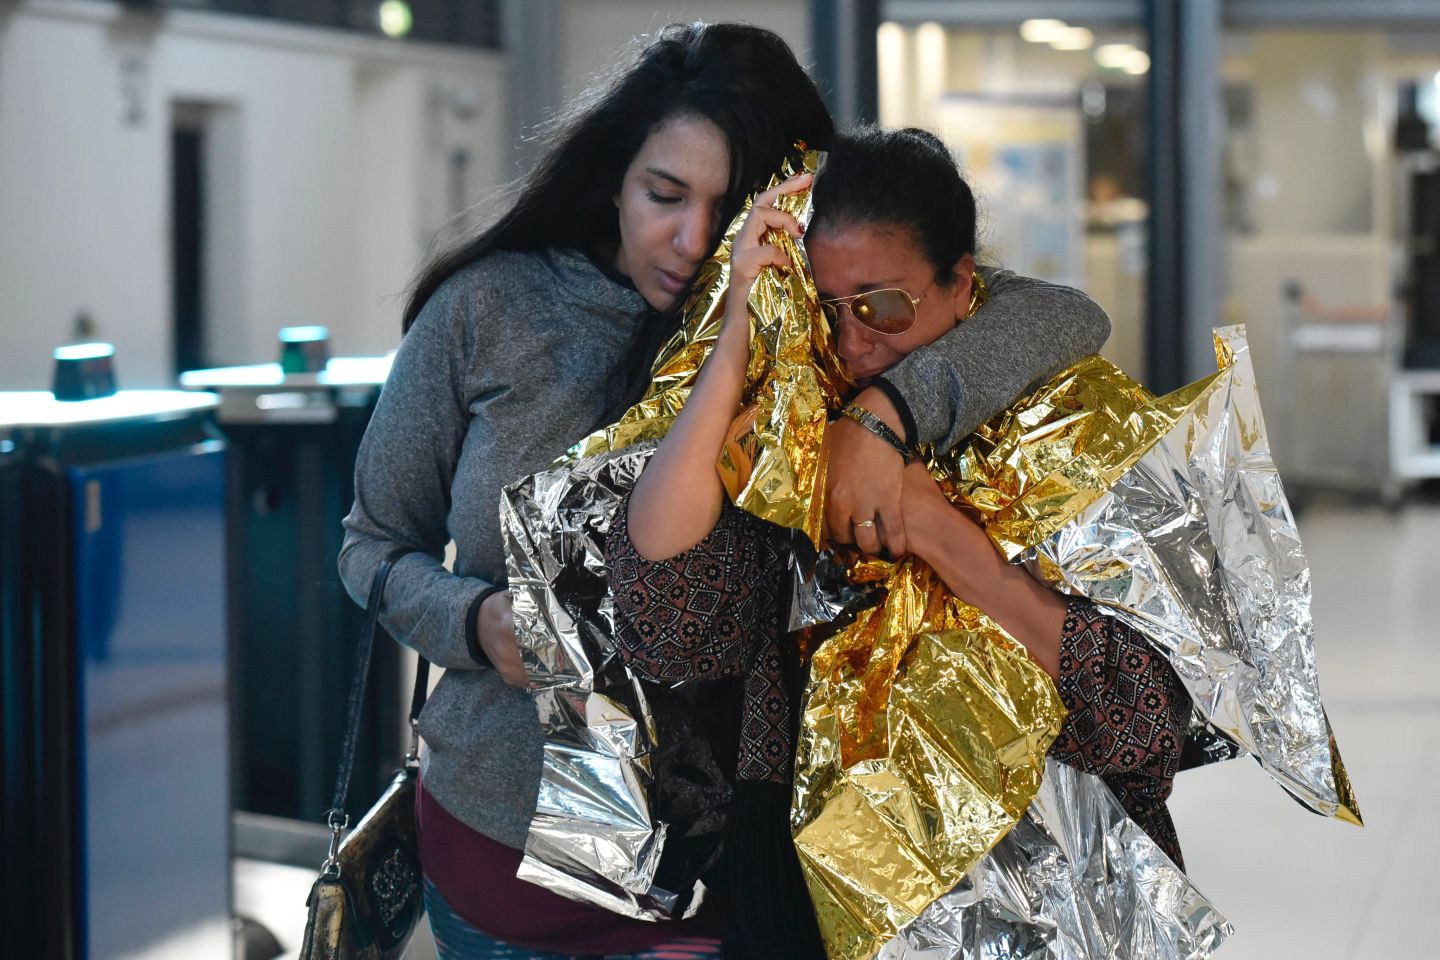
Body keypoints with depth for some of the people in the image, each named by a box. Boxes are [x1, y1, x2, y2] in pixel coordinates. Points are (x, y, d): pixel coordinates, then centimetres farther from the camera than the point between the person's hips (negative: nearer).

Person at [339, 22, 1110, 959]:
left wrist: (886, 408, -32)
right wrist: (474, 622, -18)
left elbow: (1070, 320, -16)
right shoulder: (487, 309, -6)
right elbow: (376, 542, 4)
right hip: (492, 844, 0)